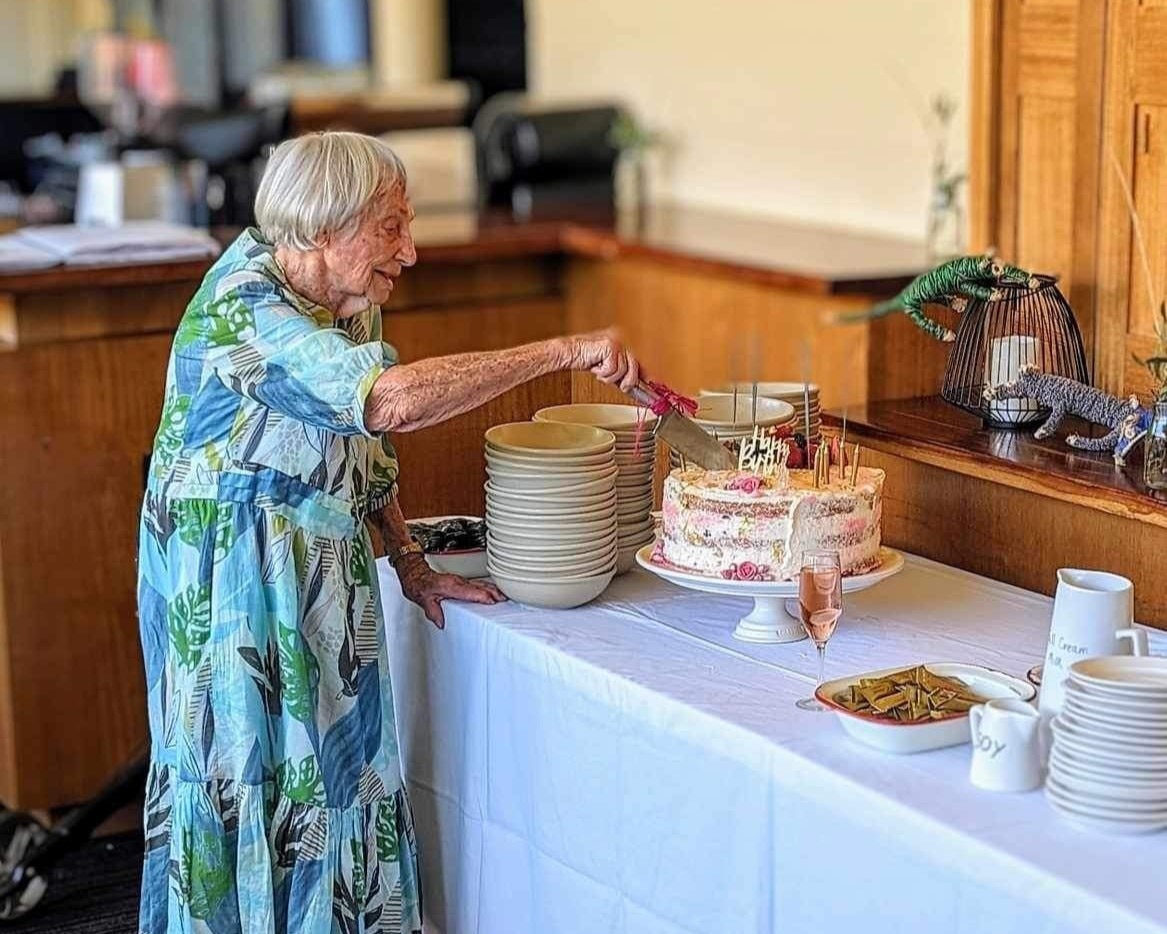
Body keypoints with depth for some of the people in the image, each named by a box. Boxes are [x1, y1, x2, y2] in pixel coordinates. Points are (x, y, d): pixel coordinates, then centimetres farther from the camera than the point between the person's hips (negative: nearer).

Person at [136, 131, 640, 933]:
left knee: (337, 781, 13)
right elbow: (394, 400, -38)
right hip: (236, 592, -8)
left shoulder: (348, 302, 3)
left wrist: (409, 562, 9)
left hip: (326, 581, 8)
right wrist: (566, 351, -35)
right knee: (257, 786, 2)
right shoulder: (243, 311, -25)